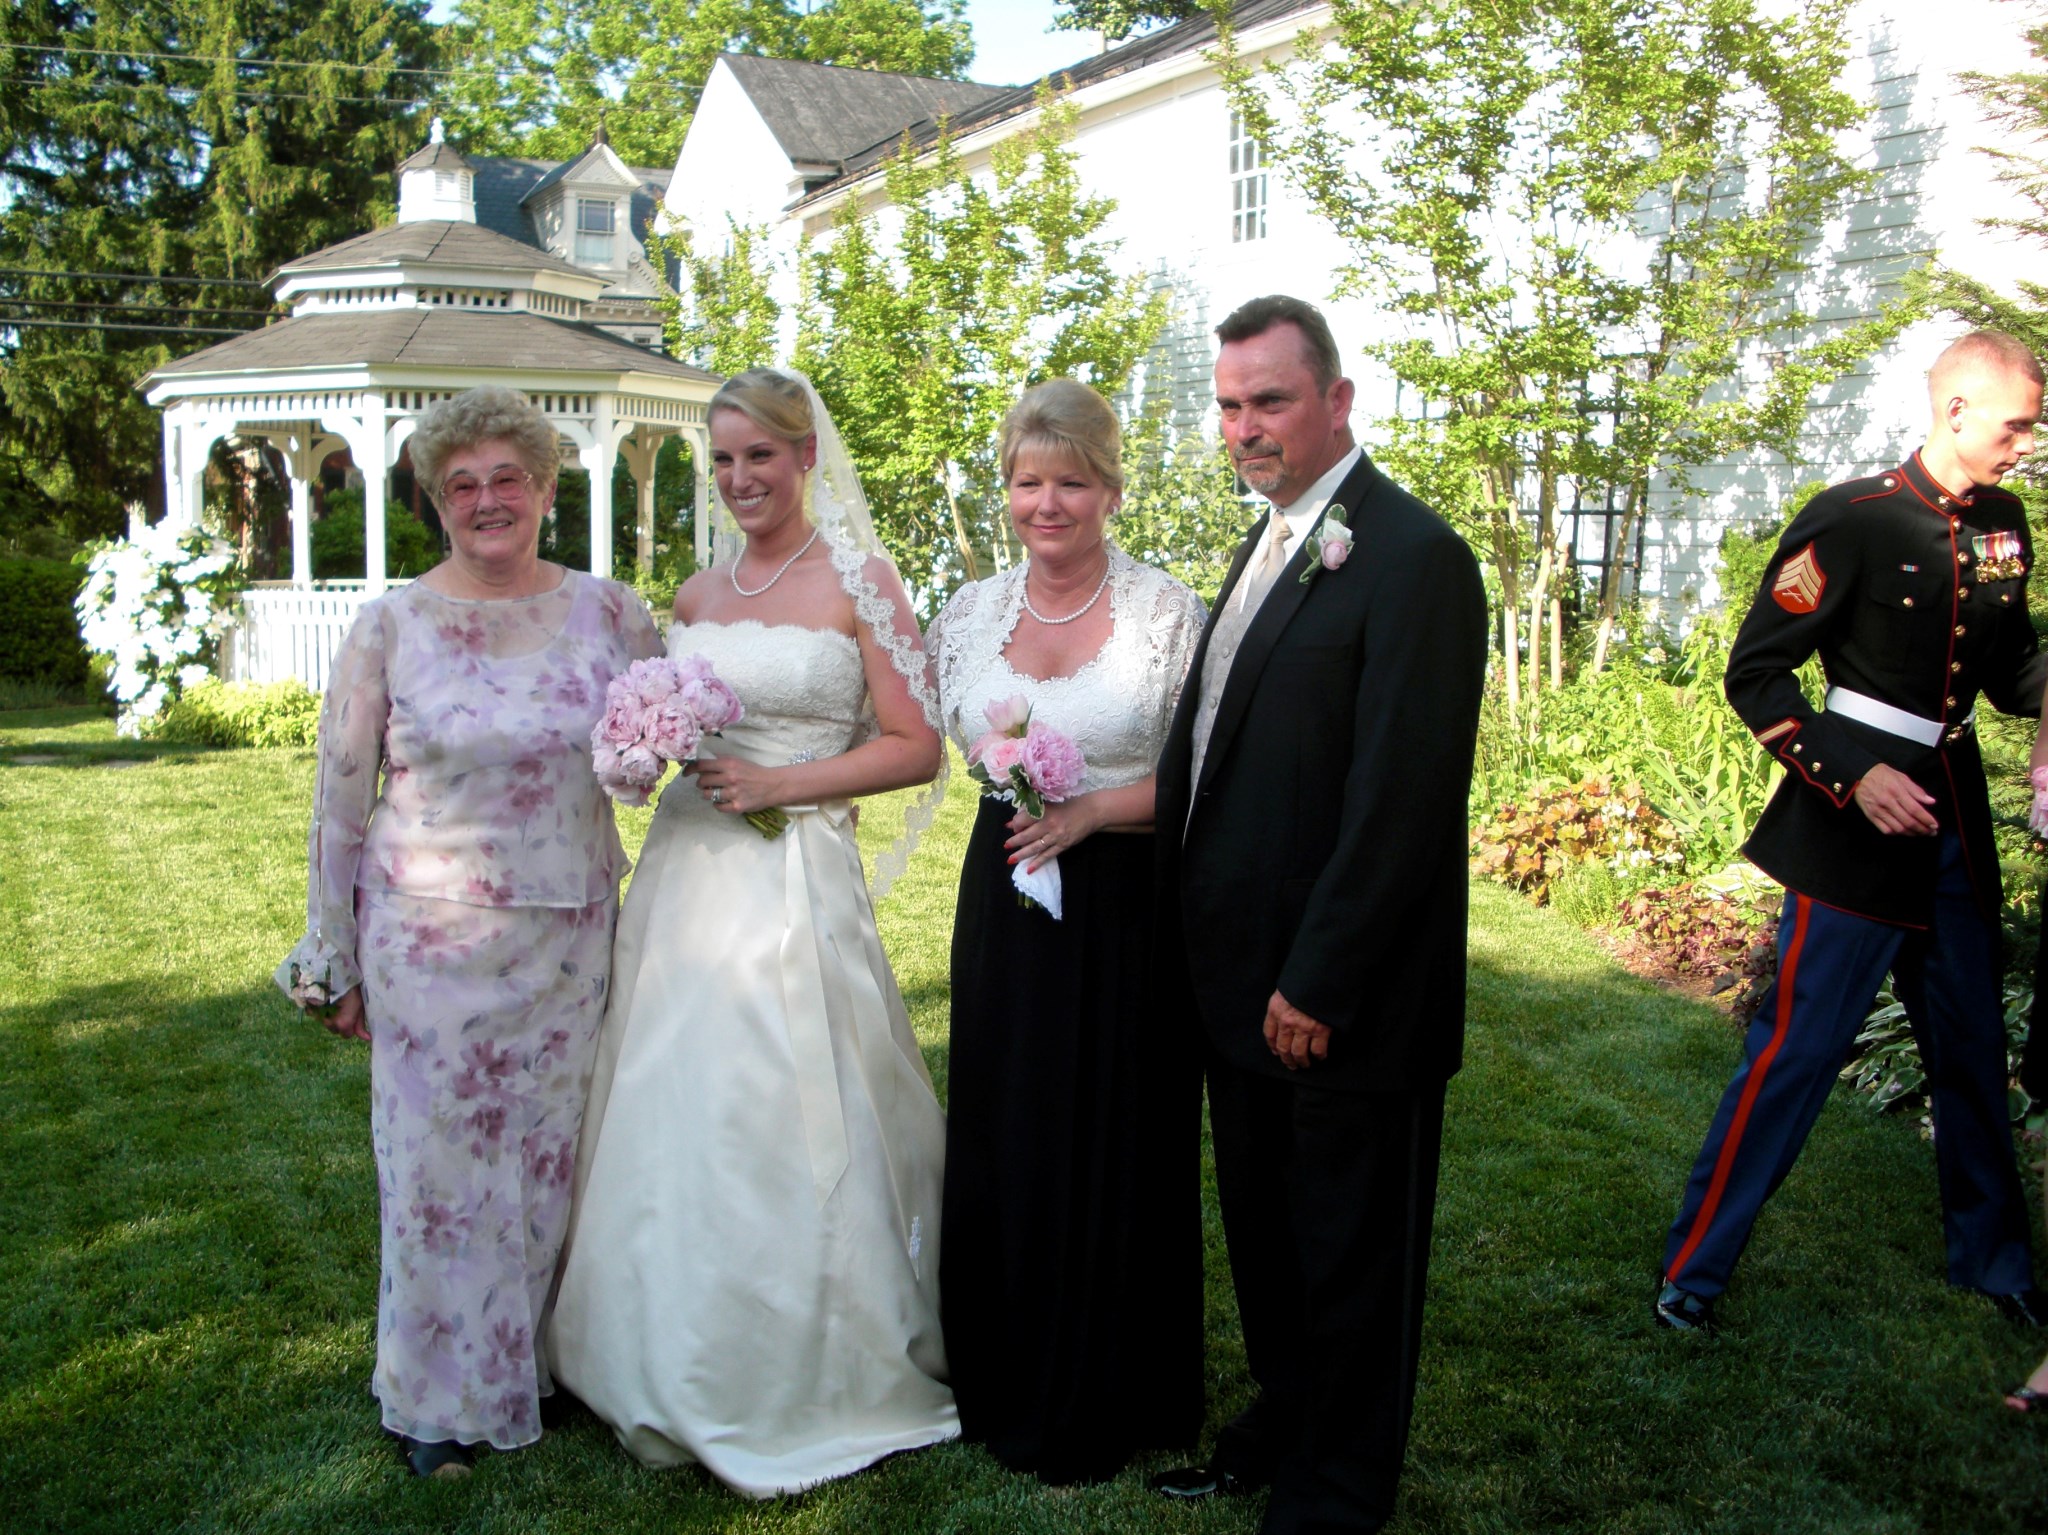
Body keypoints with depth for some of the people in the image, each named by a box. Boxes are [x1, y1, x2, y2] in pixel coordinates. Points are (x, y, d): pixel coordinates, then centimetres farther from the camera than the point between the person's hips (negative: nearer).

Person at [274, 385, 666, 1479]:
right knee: (440, 1166, 8)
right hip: (430, 937, -1)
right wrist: (331, 958, 2)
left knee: (548, 1161, 12)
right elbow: (340, 799, 0)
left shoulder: (609, 612, 0)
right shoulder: (389, 626, -4)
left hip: (569, 937, 2)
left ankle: (539, 1362, 33)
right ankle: (440, 1397, 28)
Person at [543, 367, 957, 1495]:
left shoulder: (858, 581, -4)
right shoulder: (698, 592, 12)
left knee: (783, 1134, 0)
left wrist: (777, 784, -15)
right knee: (676, 1125, 10)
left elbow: (916, 747, -7)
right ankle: (687, 1383, 27)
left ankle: (798, 1397, 19)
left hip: (795, 881, -5)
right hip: (685, 875, 6)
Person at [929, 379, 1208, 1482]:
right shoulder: (972, 612, 5)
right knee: (1000, 1138, 12)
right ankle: (1006, 1382, 31)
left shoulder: (1168, 612, -8)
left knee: (1116, 1151, 6)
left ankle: (1104, 1404, 25)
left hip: (1127, 911, -4)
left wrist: (1094, 810, -19)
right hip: (1007, 904, 4)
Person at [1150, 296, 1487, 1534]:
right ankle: (1280, 1429, 42)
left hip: (1341, 1003, -8)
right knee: (1265, 1235, 23)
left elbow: (1402, 799, -21)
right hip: (1244, 984, 9)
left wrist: (1317, 983, -20)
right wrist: (1190, 942, 10)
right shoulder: (1272, 541, 13)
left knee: (1350, 1260, 10)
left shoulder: (1411, 556, -17)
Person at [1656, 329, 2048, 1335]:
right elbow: (1754, 673, -13)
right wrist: (1851, 774, -22)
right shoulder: (1852, 520, -13)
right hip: (1860, 821, -7)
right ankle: (1695, 1266, 6)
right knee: (1801, 1044, -5)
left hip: (1957, 819, 7)